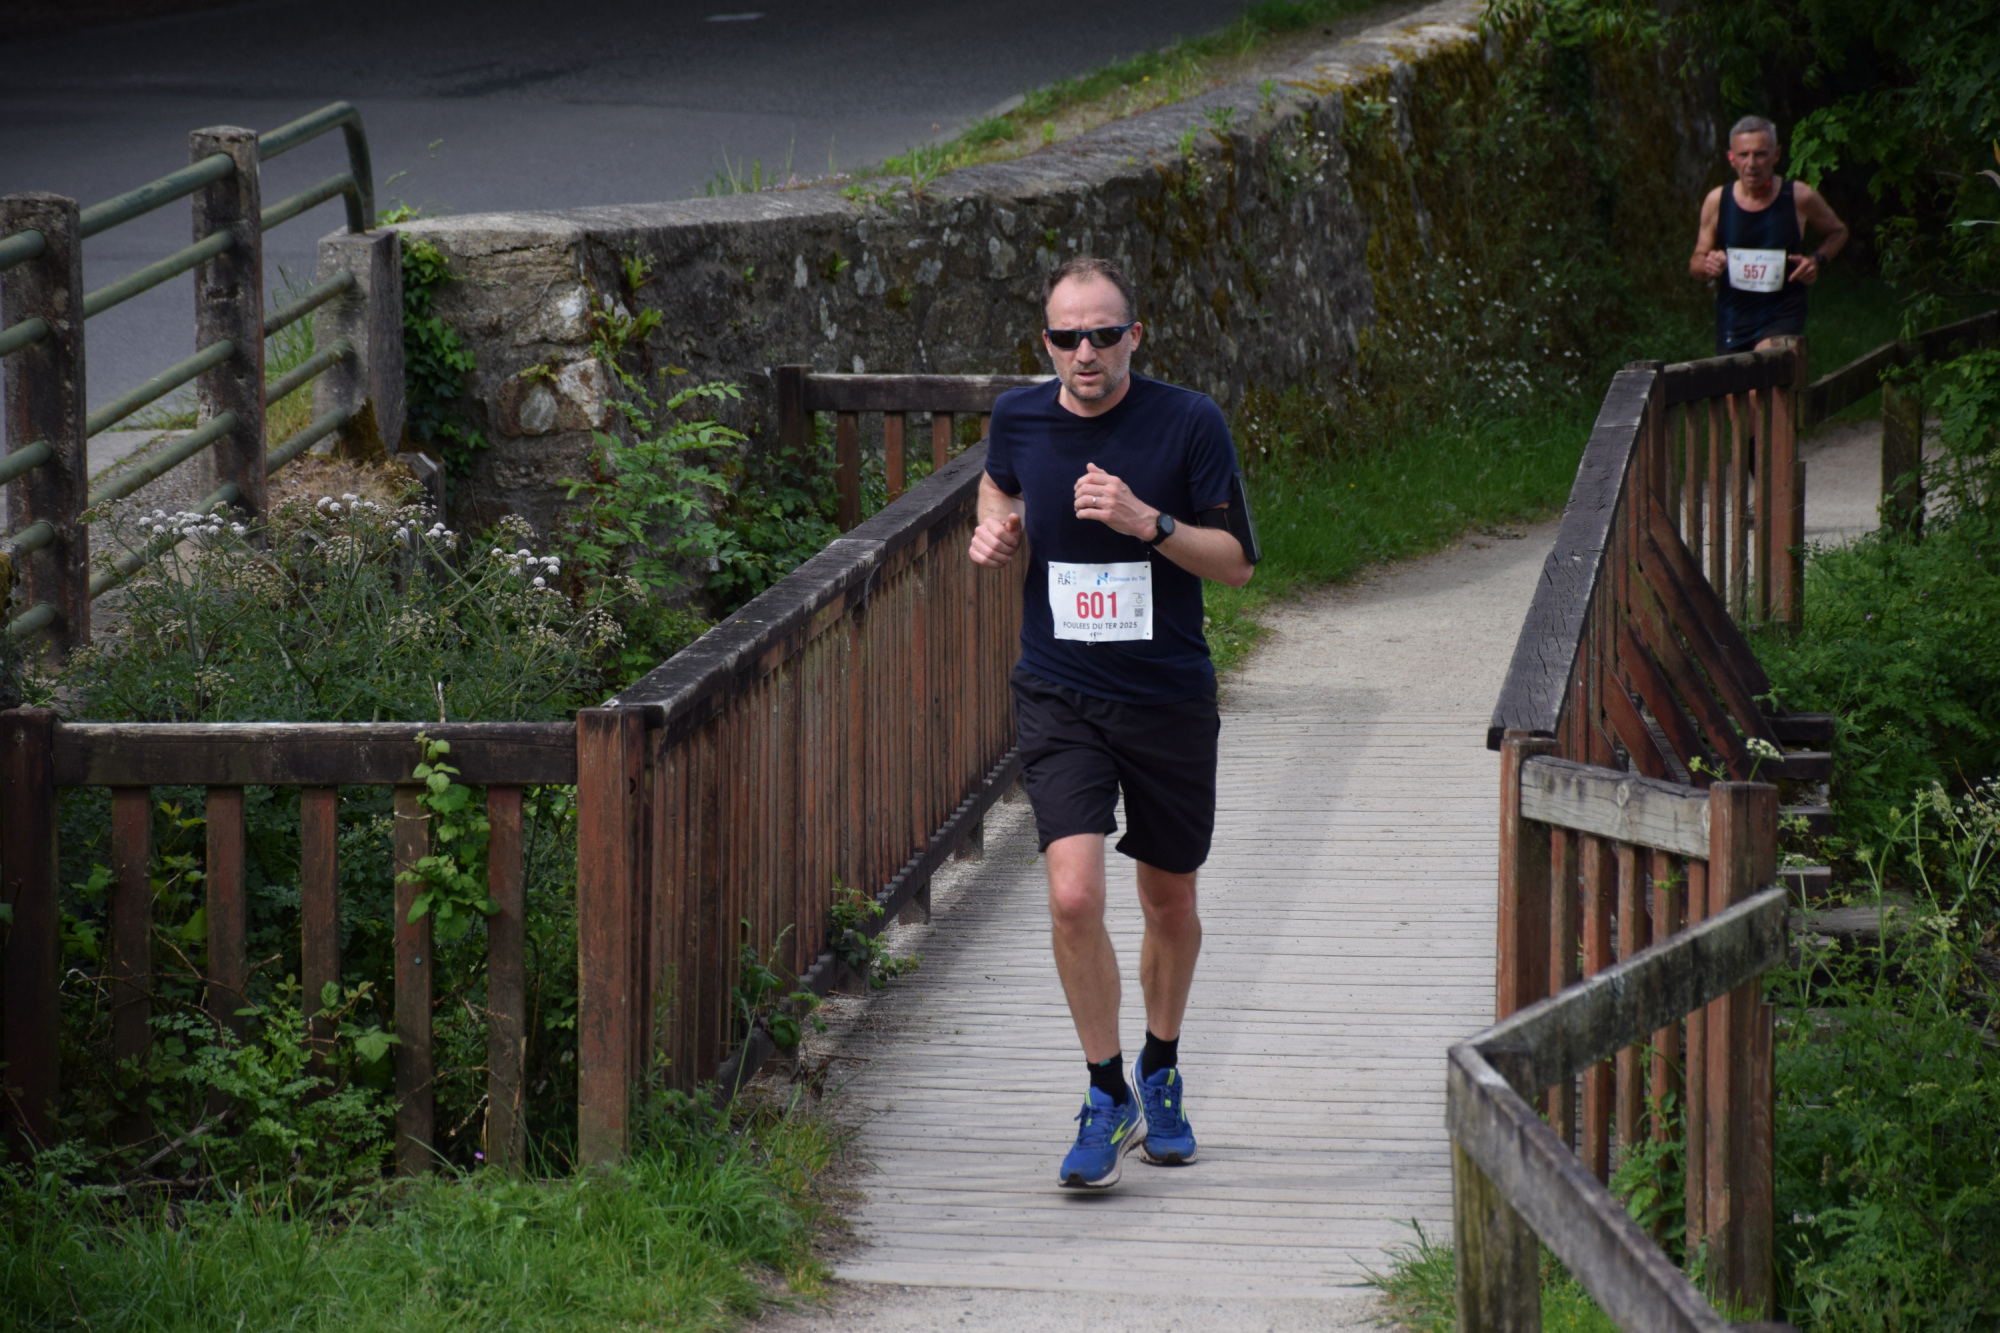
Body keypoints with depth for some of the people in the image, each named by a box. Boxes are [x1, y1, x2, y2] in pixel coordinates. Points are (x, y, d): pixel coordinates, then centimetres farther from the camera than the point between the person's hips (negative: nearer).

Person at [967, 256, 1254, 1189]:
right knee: (1073, 896, -16)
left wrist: (1149, 522, -22)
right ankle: (1107, 1098, -1)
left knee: (1169, 901, 13)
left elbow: (1236, 561, -7)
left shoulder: (1189, 424, -10)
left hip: (1169, 700, -1)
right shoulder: (1018, 419, -2)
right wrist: (999, 531, 0)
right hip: (1059, 698, 1)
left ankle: (1161, 1076, 37)